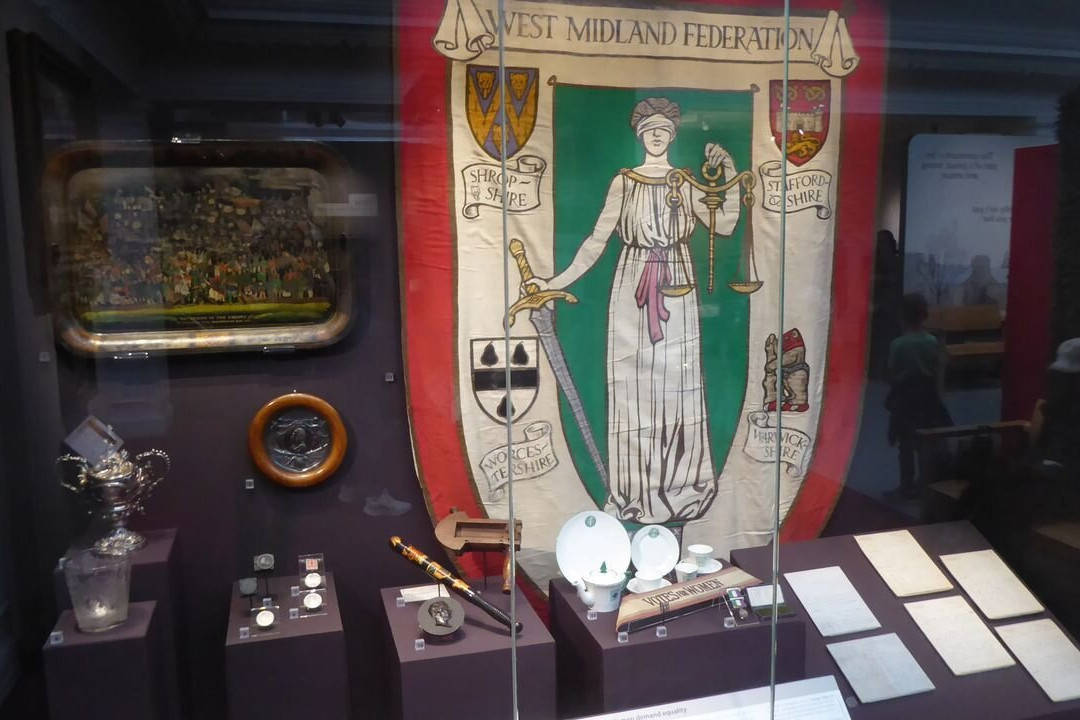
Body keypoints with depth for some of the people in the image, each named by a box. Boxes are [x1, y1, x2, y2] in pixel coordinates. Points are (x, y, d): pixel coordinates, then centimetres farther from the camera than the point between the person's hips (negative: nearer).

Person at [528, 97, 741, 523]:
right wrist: (559, 281, -8)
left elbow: (725, 225, -2)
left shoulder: (686, 182, 8)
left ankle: (680, 483, 17)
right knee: (633, 384, -1)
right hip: (633, 292, -1)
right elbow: (597, 239, -1)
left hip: (676, 292, 1)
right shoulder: (624, 182, 4)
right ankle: (635, 489, 10)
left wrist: (730, 178, -7)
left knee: (677, 384, 4)